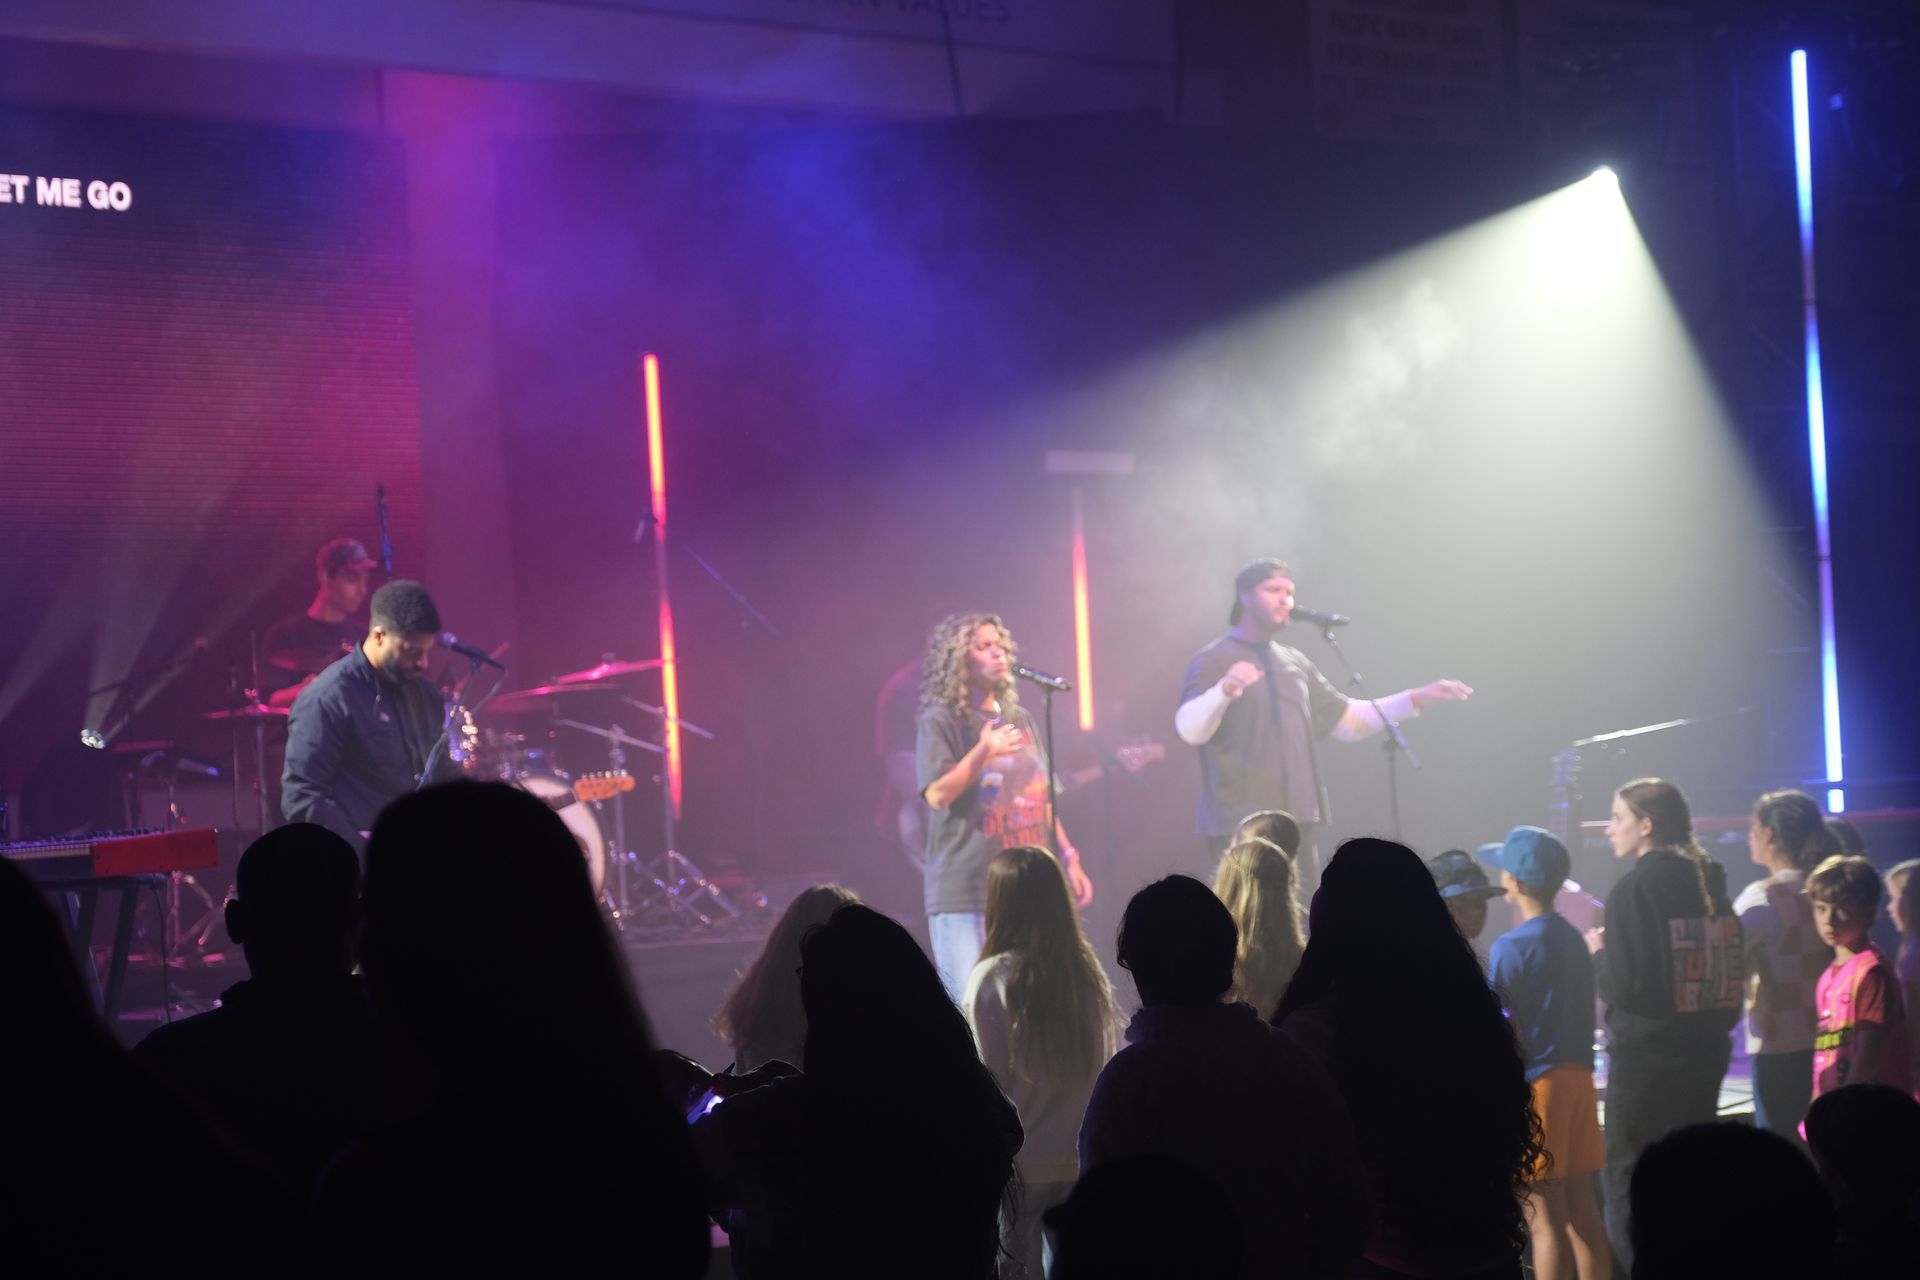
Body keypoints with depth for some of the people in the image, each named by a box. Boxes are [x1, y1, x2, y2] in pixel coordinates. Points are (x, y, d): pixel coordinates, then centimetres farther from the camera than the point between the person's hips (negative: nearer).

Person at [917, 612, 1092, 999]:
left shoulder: (1019, 718, 16)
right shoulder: (940, 721, -4)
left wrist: (1067, 856, 14)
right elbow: (937, 795, -14)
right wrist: (982, 753, -25)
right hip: (965, 893, -6)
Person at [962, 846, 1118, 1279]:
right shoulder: (1088, 971, 0)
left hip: (1019, 1164, -4)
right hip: (1083, 1159, 4)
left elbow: (985, 1081, -10)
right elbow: (1104, 1068, 8)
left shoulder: (992, 978, -12)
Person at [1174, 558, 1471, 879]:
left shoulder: (1296, 663, 18)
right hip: (1237, 825, -7)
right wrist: (1224, 690, -39)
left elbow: (1348, 721, 22)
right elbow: (1188, 730, -19)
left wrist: (1418, 698, 13)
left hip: (1295, 821, 7)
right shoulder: (1213, 661, -4)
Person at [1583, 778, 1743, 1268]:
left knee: (1630, 1196, 0)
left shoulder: (1634, 889, -14)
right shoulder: (1709, 883, 8)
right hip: (1705, 1056, 8)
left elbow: (1623, 987, -18)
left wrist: (1598, 952, 0)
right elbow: (1732, 975, 12)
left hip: (1644, 1062, -8)